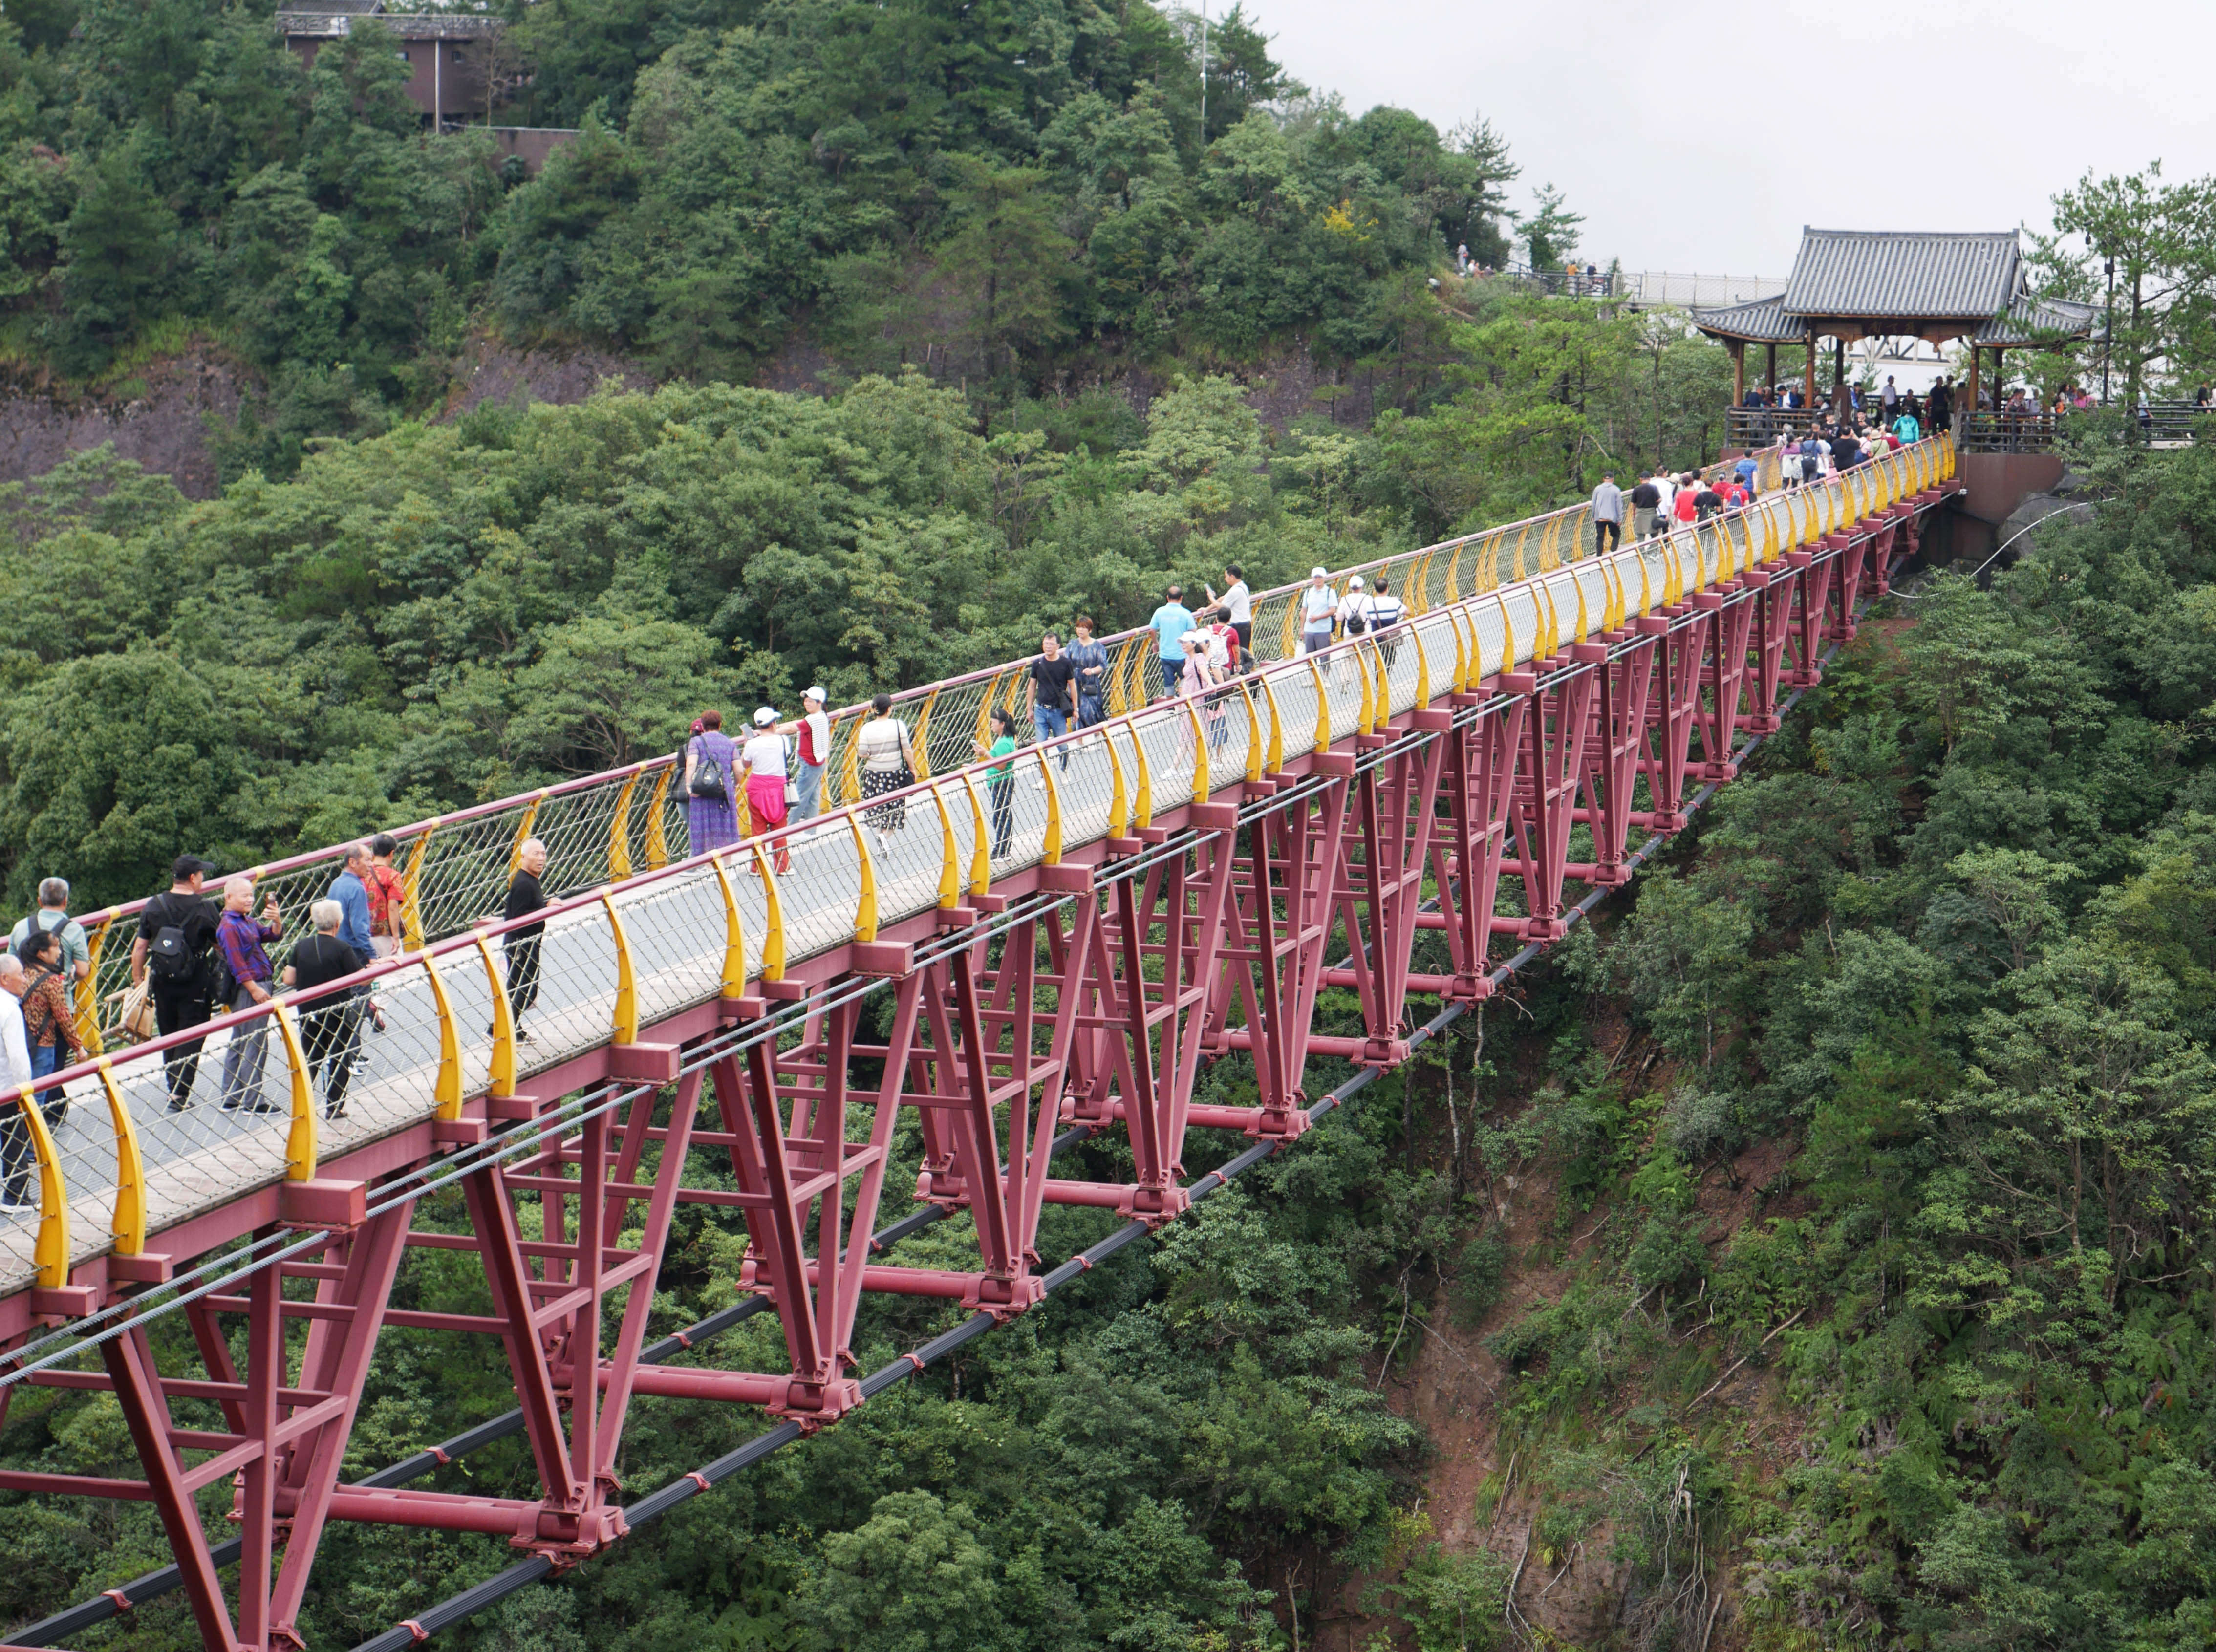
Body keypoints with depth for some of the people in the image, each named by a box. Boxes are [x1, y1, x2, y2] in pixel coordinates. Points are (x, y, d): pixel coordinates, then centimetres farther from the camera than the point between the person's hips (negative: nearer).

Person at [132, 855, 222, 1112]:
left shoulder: (153, 907, 0)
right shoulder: (205, 908, -11)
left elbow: (139, 949, 2)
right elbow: (219, 944, 0)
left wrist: (138, 983, 11)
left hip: (162, 984, 4)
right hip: (195, 985, -4)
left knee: (169, 1038, 17)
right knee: (191, 1039, 2)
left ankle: (174, 1089, 26)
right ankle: (180, 1095, -5)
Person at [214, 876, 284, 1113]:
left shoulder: (248, 921, 14)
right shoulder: (228, 926, -14)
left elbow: (271, 934, 14)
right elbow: (236, 963, -19)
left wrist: (277, 921, -7)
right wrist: (254, 989, -22)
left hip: (257, 987, 10)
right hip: (248, 989, -10)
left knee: (239, 1044, 14)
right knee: (255, 1046, -7)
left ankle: (231, 1099, 21)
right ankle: (253, 1101, -4)